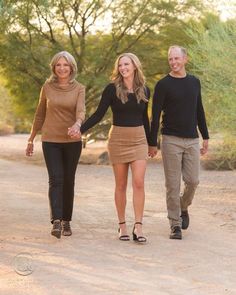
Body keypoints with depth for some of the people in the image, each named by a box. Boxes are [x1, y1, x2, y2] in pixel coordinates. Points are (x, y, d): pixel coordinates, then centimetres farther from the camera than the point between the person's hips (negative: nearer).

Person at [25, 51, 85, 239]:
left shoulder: (79, 89, 0)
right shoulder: (47, 87, 3)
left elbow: (81, 110, -16)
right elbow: (40, 114, 11)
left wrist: (77, 125, -38)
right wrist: (31, 138, 14)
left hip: (72, 141, 1)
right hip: (50, 141, 0)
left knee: (68, 181, 7)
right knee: (56, 180, -13)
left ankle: (66, 221, 19)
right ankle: (56, 221, -22)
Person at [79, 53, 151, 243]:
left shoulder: (144, 90, 6)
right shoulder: (112, 89, -4)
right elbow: (99, 114, -6)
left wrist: (151, 143, 22)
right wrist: (80, 129, -19)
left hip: (139, 139, 2)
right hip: (118, 139, -2)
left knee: (139, 182, -10)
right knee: (121, 185, 4)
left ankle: (138, 227, -11)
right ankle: (122, 225, 13)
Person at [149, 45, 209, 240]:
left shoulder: (194, 82, 10)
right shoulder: (163, 85, -3)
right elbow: (155, 115, -4)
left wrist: (205, 137, 14)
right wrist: (152, 143, -6)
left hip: (192, 140, 4)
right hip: (171, 140, -3)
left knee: (192, 180, -2)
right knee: (173, 184, -2)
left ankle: (183, 208, 27)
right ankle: (175, 225, 5)